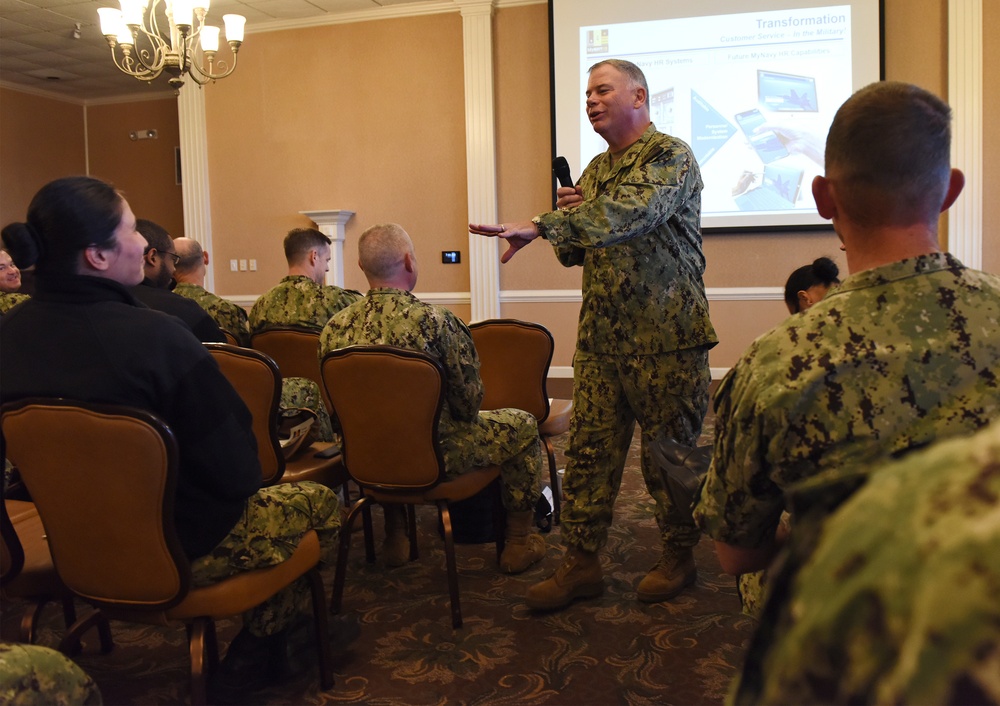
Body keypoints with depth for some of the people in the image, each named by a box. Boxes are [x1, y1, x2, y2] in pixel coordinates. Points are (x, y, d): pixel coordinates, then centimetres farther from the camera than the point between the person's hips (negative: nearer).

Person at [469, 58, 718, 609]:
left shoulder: (670, 156, -8)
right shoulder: (595, 169, 17)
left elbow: (628, 213, -28)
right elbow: (573, 254, 21)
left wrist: (543, 226, -36)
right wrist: (568, 217, -1)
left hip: (665, 337, -7)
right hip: (599, 337, 7)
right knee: (588, 450, 5)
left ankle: (678, 558, 23)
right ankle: (580, 564, 14)